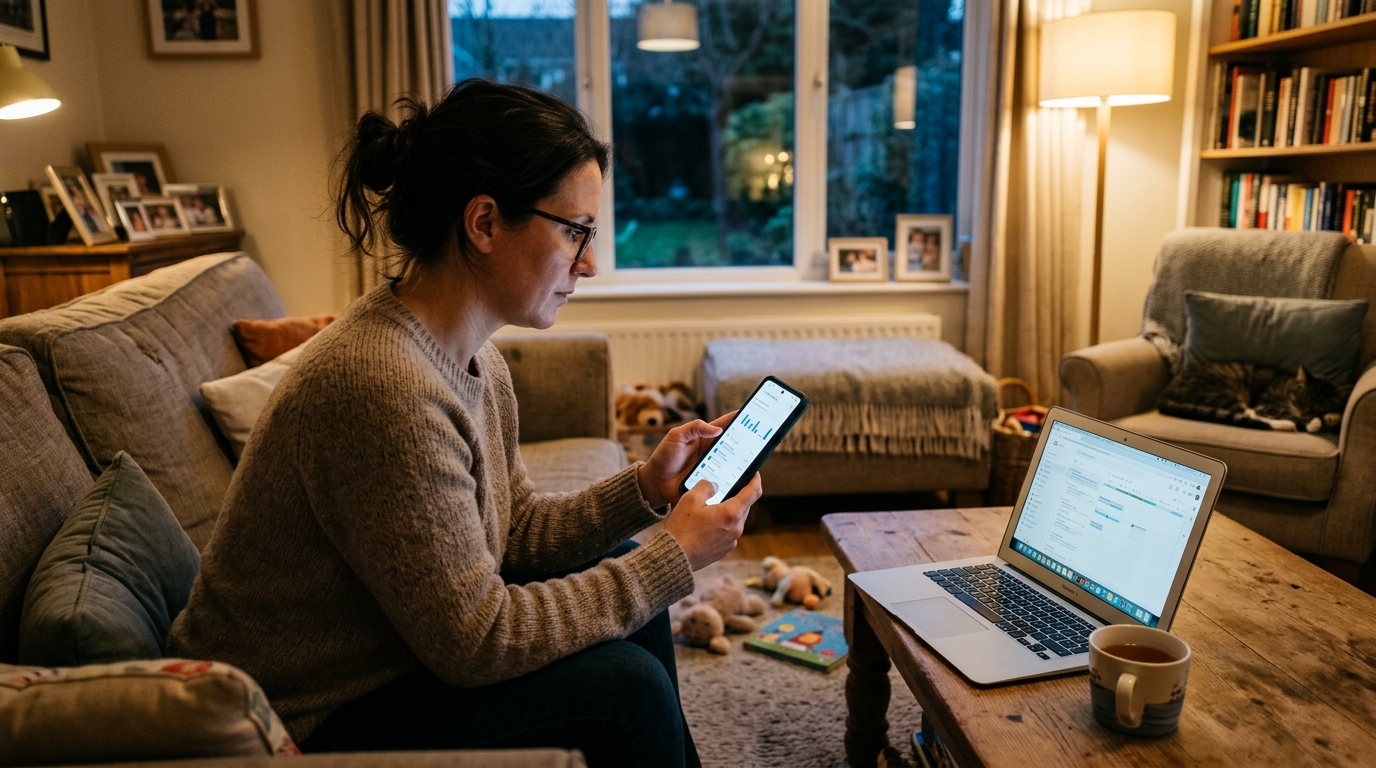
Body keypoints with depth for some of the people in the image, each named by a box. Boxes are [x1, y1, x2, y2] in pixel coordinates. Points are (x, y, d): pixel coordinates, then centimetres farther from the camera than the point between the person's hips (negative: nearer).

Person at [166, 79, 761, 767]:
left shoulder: (478, 364, -2)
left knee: (618, 565, 8)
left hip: (386, 652, 9)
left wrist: (646, 489, -7)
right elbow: (478, 643, -26)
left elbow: (513, 530, 5)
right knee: (625, 684, -15)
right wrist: (675, 557, -20)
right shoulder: (380, 385, -31)